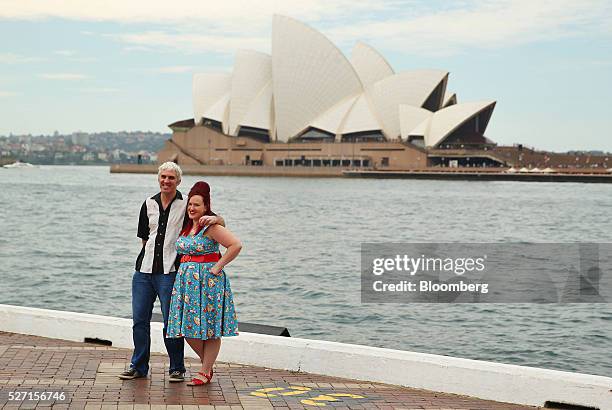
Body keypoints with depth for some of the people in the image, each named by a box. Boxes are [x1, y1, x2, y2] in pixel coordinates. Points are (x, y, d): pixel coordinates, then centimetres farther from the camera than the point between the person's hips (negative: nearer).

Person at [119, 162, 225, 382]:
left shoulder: (186, 206, 0)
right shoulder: (149, 204, 12)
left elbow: (221, 222, -4)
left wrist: (213, 218, -25)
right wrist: (152, 253, 11)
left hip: (169, 272, -4)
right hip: (144, 270, 4)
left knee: (171, 322, -2)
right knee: (139, 319, 6)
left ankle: (177, 369, 10)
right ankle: (138, 366, 18)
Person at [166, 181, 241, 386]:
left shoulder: (211, 227, -10)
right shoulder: (186, 227, 13)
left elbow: (236, 245, -18)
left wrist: (218, 267, -15)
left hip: (208, 281, -7)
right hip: (187, 280, 8)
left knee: (209, 328, -1)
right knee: (188, 329, 5)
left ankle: (205, 372, 7)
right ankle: (207, 364, 22)